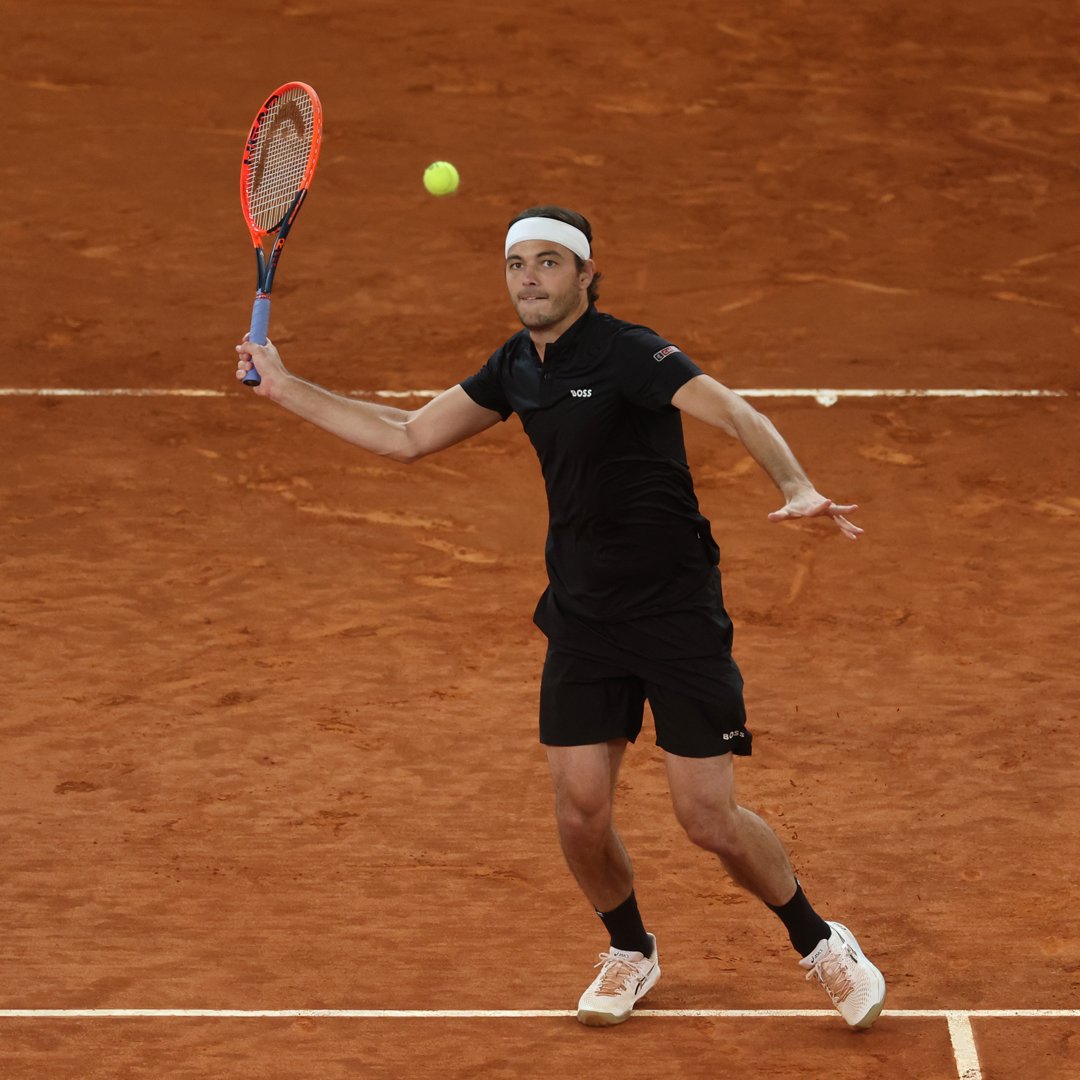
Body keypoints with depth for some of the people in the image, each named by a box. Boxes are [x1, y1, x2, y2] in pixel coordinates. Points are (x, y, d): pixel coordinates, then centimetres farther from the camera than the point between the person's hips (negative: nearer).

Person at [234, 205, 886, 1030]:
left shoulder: (630, 354, -17)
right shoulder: (517, 368, 5)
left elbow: (737, 415, -29)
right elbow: (407, 438, 15)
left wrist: (798, 487, -48)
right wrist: (284, 387, 12)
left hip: (677, 610, -6)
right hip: (582, 615, 6)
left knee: (710, 820, -6)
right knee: (581, 814, 1)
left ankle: (822, 945, 19)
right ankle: (631, 952, 30)